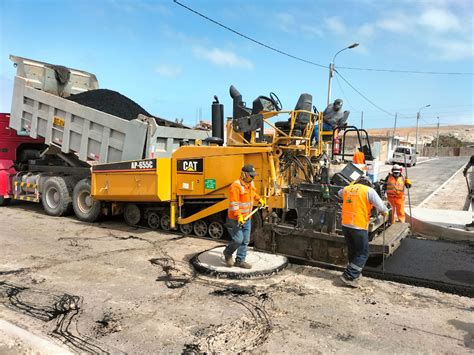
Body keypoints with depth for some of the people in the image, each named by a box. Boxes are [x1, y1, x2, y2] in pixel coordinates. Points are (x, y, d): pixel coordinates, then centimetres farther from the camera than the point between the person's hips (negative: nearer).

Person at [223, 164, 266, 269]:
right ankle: (227, 253, 23)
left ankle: (240, 260, 21)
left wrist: (260, 199, 38)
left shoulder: (251, 184, 8)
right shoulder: (236, 186, -21)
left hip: (247, 218, 8)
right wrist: (239, 216, -34)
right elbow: (234, 203, -27)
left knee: (245, 241, 10)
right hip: (236, 219, -8)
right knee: (238, 240, -6)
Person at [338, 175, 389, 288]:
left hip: (345, 225, 6)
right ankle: (349, 276, -1)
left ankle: (355, 274, 33)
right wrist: (385, 212, 12)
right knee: (363, 254, 6)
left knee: (352, 251, 21)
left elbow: (340, 192, 34)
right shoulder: (369, 190, -5)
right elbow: (380, 206, -9)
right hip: (359, 227, -6)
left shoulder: (347, 189, 11)